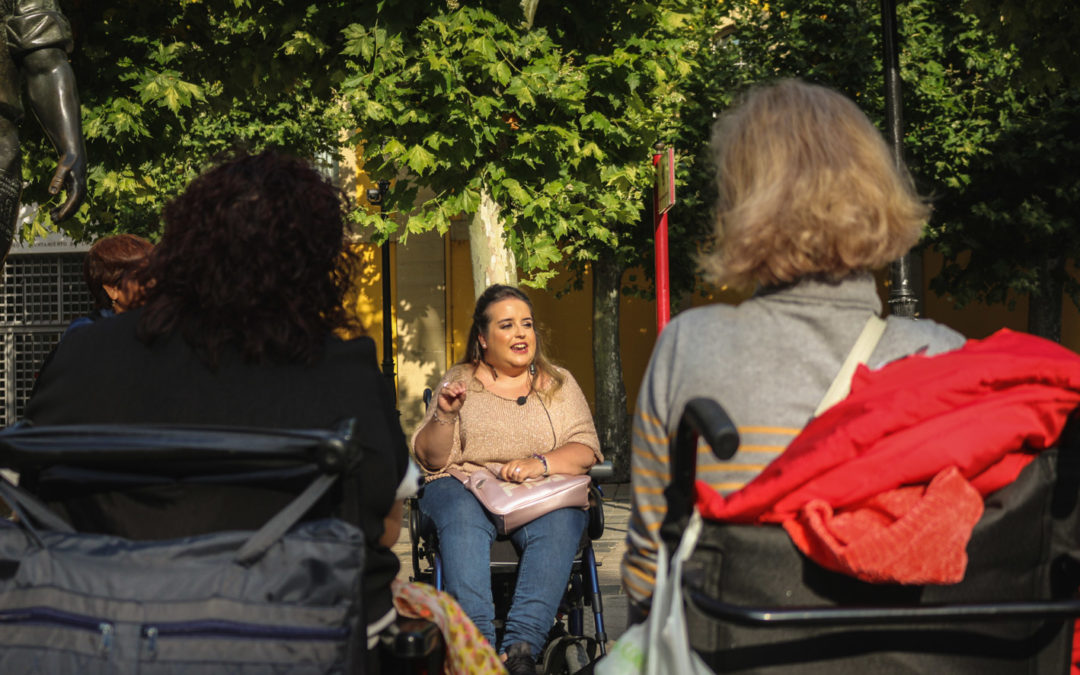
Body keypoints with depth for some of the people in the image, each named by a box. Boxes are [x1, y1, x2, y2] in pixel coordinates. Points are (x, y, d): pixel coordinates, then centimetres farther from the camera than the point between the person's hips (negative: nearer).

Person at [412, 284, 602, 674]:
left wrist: (540, 463, -14)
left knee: (559, 523, -35)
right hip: (466, 485, 0)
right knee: (462, 518, -37)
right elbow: (431, 459, 10)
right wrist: (445, 415, -9)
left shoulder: (559, 384, 19)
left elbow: (585, 449, 5)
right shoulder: (458, 382, 16)